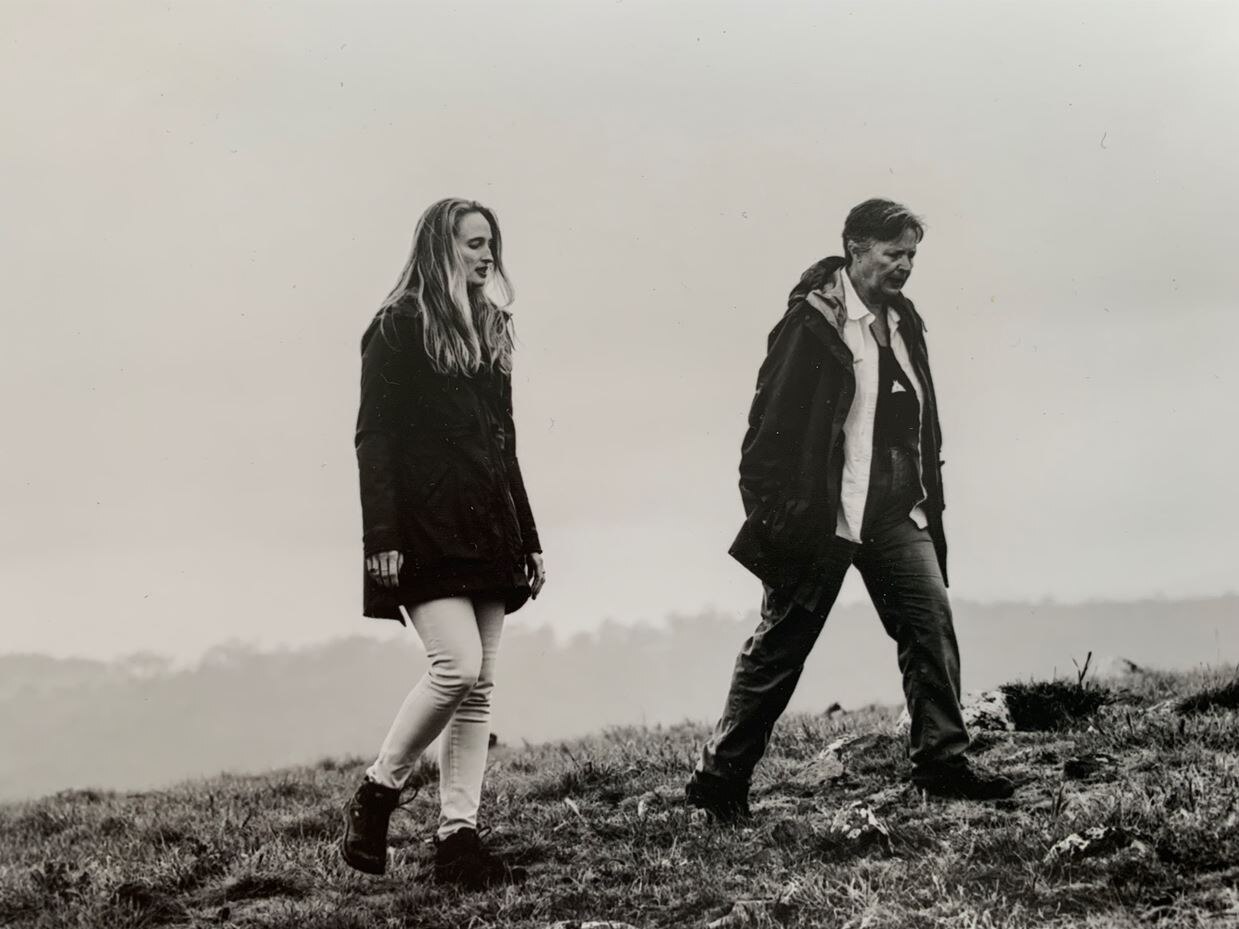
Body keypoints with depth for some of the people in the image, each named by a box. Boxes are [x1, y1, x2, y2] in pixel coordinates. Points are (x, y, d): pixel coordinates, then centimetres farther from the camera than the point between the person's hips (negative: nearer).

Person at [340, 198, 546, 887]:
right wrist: (381, 538, -17)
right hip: (425, 531, -7)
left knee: (478, 688, 3)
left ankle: (458, 835, 6)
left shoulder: (490, 331, 18)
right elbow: (374, 438, -8)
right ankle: (376, 794, 2)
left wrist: (529, 540, 17)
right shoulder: (399, 327, -2)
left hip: (486, 532, 7)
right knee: (457, 667, -17)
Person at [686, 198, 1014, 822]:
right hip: (822, 515, -6)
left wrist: (930, 502, 12)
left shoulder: (904, 322, 12)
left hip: (896, 513, 6)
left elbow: (923, 424, 18)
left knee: (931, 620, -9)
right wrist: (770, 510, -15)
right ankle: (720, 780, 13)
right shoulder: (812, 320, -10)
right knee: (780, 644, 2)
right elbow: (773, 420, -12)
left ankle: (941, 761, -2)